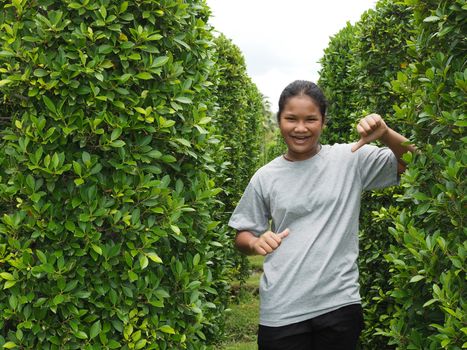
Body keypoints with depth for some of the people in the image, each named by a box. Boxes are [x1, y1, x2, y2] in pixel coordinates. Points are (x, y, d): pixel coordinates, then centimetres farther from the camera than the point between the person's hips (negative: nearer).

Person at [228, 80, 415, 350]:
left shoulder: (350, 159, -1)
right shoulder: (265, 178, 3)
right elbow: (243, 236, 10)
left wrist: (385, 134, -19)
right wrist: (255, 243, -12)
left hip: (340, 304, 0)